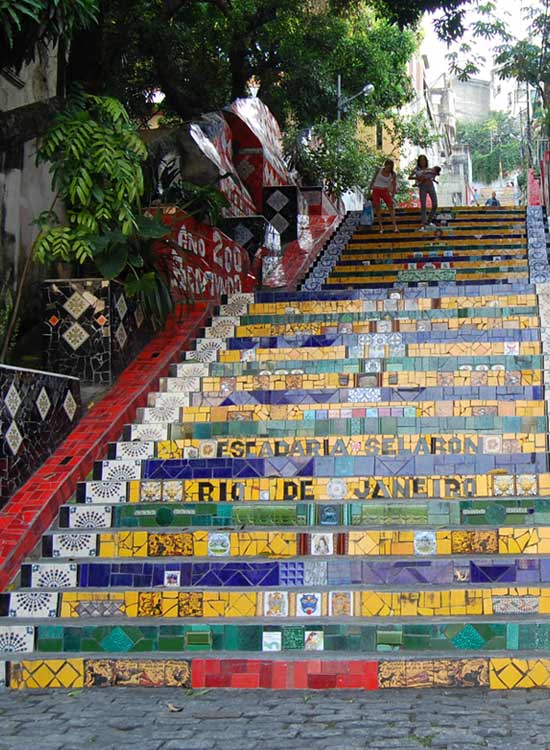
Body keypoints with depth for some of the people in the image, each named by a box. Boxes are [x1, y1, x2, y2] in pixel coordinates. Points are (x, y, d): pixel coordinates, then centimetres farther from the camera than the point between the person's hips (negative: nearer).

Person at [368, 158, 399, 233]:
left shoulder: (392, 174, -9)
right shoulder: (379, 170, -8)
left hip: (385, 191, 0)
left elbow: (394, 185, -6)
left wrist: (392, 196, -13)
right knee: (377, 208, -6)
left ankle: (395, 226, -16)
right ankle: (381, 227, -1)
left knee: (391, 206, -13)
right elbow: (373, 180, 2)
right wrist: (369, 191, 1)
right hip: (376, 190, 0)